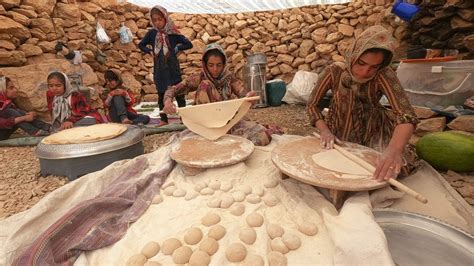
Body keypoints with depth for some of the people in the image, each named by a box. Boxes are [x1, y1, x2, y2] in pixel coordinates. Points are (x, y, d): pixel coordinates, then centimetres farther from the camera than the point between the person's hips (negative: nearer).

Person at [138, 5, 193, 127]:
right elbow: (141, 45, 15)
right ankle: (163, 119, 17)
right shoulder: (152, 33, 4)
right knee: (161, 94, 8)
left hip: (173, 68, -3)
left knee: (179, 93, 0)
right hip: (159, 69, 3)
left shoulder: (173, 33, -4)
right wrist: (150, 51, 0)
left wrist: (176, 48, -9)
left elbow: (189, 44, -4)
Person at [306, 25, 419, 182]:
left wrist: (394, 149, -53)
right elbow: (312, 105, -10)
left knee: (390, 170, -18)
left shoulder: (383, 75, -22)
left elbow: (406, 114, -34)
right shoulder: (334, 72, -18)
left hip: (371, 136, 0)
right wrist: (324, 130, -27)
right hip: (337, 136, 1)